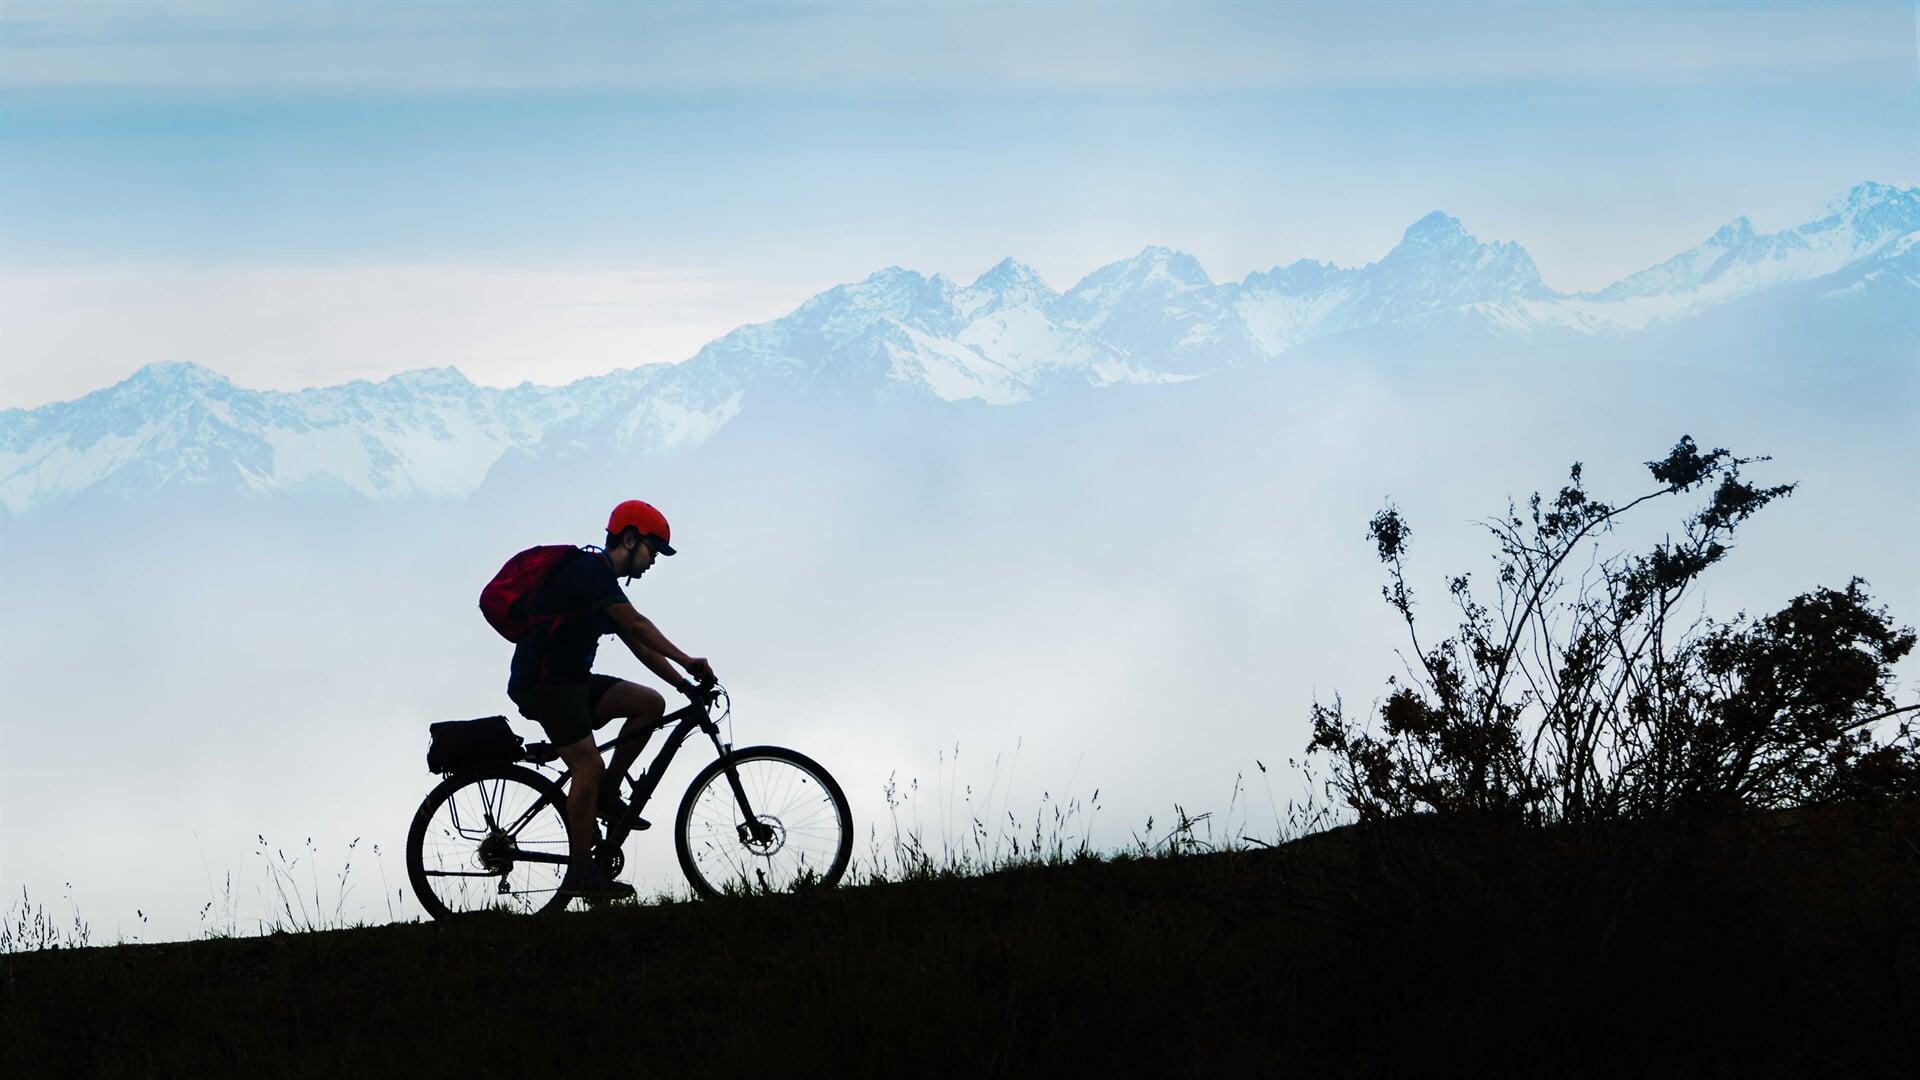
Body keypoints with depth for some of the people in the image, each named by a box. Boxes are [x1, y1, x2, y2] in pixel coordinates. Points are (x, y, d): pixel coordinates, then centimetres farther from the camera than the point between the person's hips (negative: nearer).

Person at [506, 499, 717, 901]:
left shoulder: (601, 581, 18)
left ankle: (606, 794, 3)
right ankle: (581, 873, -13)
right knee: (589, 766, -17)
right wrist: (688, 662, -26)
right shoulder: (589, 569, -14)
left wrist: (685, 685, 9)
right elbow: (636, 625, -24)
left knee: (651, 703, -1)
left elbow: (640, 646, 17)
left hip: (572, 680, 10)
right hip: (544, 683, -10)